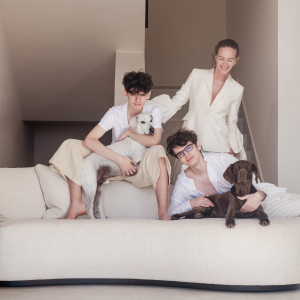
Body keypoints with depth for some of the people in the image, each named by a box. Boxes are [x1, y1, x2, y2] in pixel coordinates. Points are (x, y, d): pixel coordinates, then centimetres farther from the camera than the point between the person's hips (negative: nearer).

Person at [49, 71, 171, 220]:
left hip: (140, 170, -2)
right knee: (71, 145, -12)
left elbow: (155, 141, -27)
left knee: (157, 151, -36)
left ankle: (163, 212, -40)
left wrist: (128, 132, -15)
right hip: (115, 164, 2)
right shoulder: (115, 113, -8)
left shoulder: (154, 111, -9)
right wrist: (119, 159, -26)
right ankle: (76, 204, -18)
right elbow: (89, 140, -19)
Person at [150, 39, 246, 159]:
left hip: (218, 148, 0)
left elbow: (231, 123, 14)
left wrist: (234, 148, 0)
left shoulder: (237, 89, 7)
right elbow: (176, 102, 6)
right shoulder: (197, 75, 4)